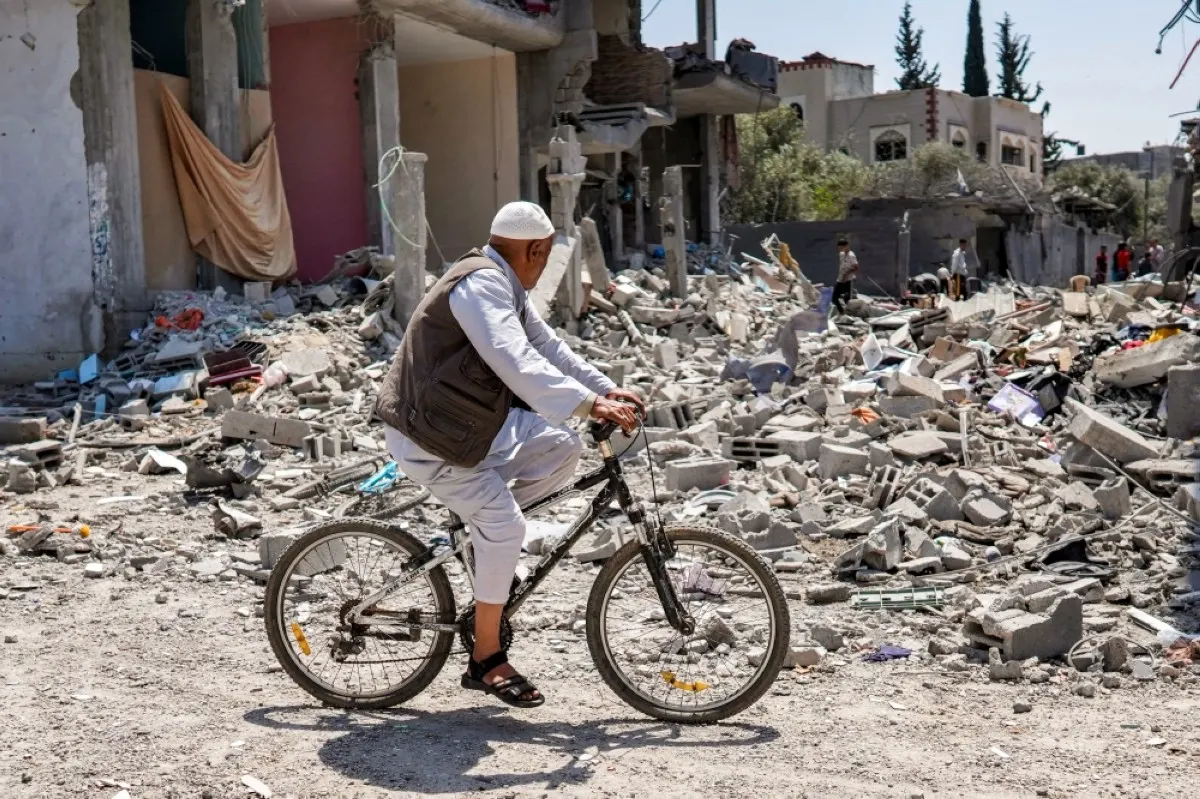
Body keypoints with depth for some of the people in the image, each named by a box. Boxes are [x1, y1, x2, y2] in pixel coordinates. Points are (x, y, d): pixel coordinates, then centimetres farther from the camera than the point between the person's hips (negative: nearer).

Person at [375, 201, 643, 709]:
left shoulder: (506, 288, 12)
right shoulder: (480, 284, -21)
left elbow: (547, 346, 13)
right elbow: (516, 363, -34)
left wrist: (607, 389, 1)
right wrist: (589, 404, -39)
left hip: (476, 420, 10)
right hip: (427, 435, -10)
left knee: (559, 449, -2)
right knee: (504, 525, -16)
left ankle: (485, 525, 10)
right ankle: (486, 662, -4)